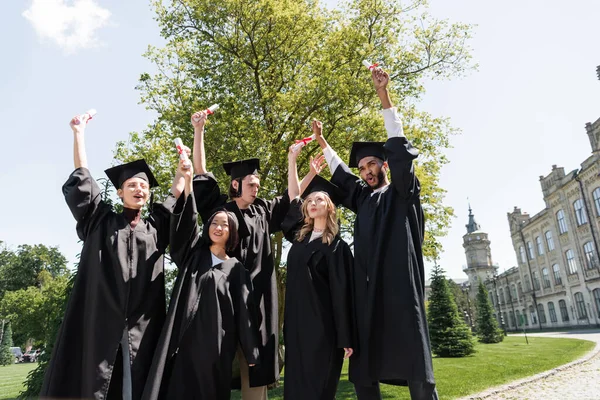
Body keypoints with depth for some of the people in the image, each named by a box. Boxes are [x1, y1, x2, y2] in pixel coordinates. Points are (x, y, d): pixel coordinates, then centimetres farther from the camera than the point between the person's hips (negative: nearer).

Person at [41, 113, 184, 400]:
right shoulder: (100, 221, 9)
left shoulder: (156, 227, 13)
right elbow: (82, 178, 8)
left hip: (142, 326, 2)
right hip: (101, 321, -1)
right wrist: (79, 132, 10)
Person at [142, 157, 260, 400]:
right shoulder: (193, 254, 9)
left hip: (216, 341, -1)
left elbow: (243, 312, 2)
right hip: (185, 336, 1)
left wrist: (250, 353, -1)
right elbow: (186, 223, -6)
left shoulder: (236, 269, 5)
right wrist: (187, 182, -20)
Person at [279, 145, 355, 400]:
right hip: (297, 322, 6)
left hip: (323, 324, -6)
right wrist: (292, 160, 18)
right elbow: (293, 197, 18)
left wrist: (346, 338, -13)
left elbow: (342, 292, -11)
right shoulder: (300, 236, 10)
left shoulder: (337, 245, -6)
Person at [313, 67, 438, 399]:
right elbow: (339, 172, 34)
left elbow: (398, 147, -2)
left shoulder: (402, 191, 9)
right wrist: (321, 140, 41)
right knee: (363, 370, 5)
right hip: (366, 290, 6)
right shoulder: (364, 198, 23)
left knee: (415, 370, -8)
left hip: (399, 285, -6)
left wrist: (383, 95, -5)